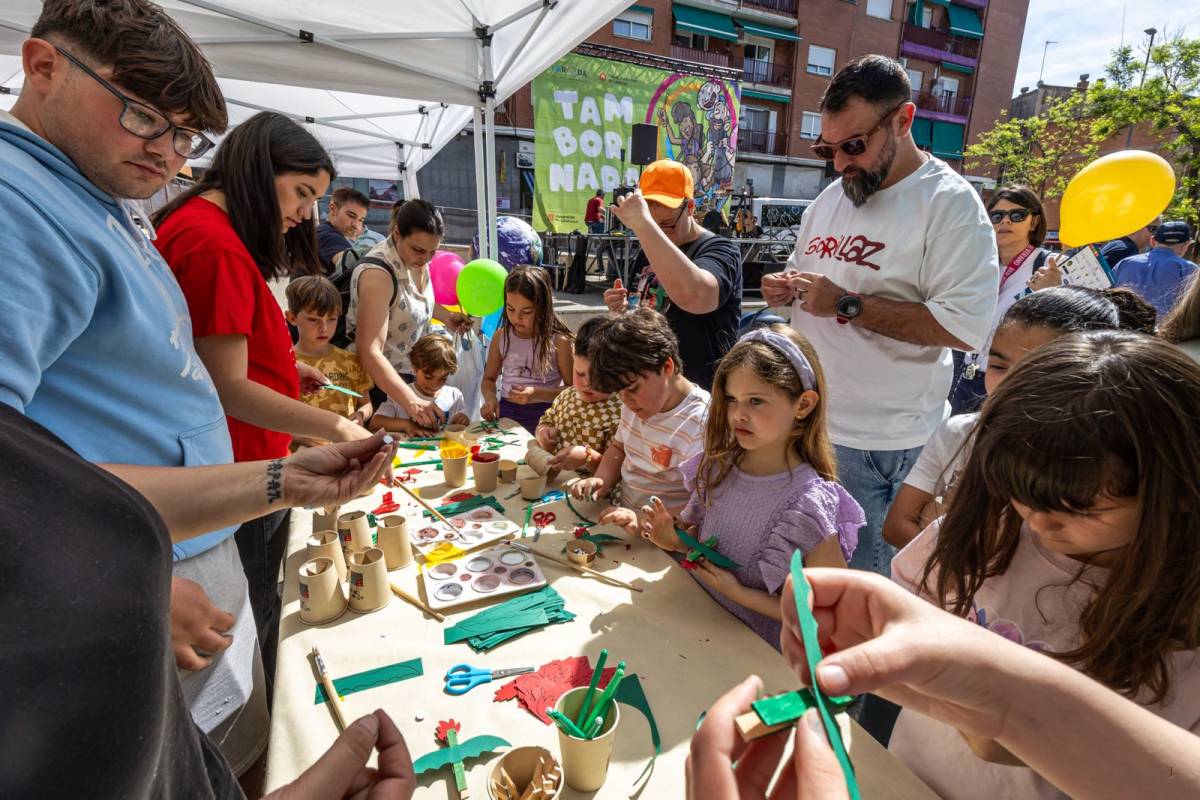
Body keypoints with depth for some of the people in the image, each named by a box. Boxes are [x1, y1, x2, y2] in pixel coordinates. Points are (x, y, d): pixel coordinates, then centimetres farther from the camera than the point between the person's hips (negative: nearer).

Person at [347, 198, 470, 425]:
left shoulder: (416, 260, -4)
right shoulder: (378, 273, -27)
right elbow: (370, 351, -35)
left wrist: (446, 316, 1)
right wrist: (411, 401, -44)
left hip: (413, 374, 7)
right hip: (380, 380, -7)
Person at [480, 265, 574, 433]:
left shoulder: (558, 341, -7)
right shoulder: (501, 336, 4)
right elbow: (489, 378, 14)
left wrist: (537, 393, -18)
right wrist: (490, 398, -7)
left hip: (544, 415, -3)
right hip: (506, 413, 3)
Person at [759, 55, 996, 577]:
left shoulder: (950, 202, -10)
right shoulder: (832, 196, 12)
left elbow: (966, 327, -20)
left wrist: (847, 304, -21)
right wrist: (784, 289, 2)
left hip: (877, 444, -7)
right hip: (803, 421, 7)